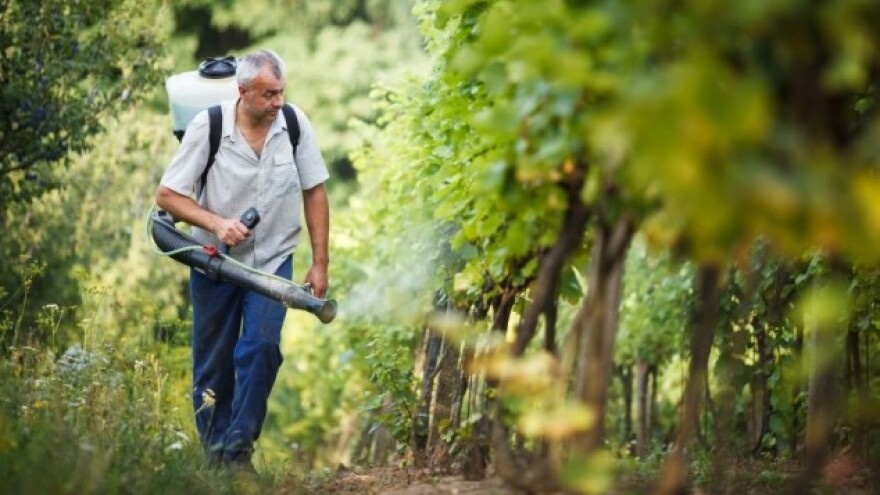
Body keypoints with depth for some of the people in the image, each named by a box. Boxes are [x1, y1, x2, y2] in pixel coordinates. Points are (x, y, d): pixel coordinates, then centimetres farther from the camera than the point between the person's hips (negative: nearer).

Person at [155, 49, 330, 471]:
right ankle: (213, 451, 24)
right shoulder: (208, 127, -16)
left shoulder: (295, 123, -9)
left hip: (272, 260, 1)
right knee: (213, 363, 7)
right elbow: (166, 195, -11)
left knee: (262, 346, -19)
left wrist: (320, 263, -1)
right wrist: (217, 223, -25)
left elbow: (314, 192, 0)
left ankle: (238, 448, -11)